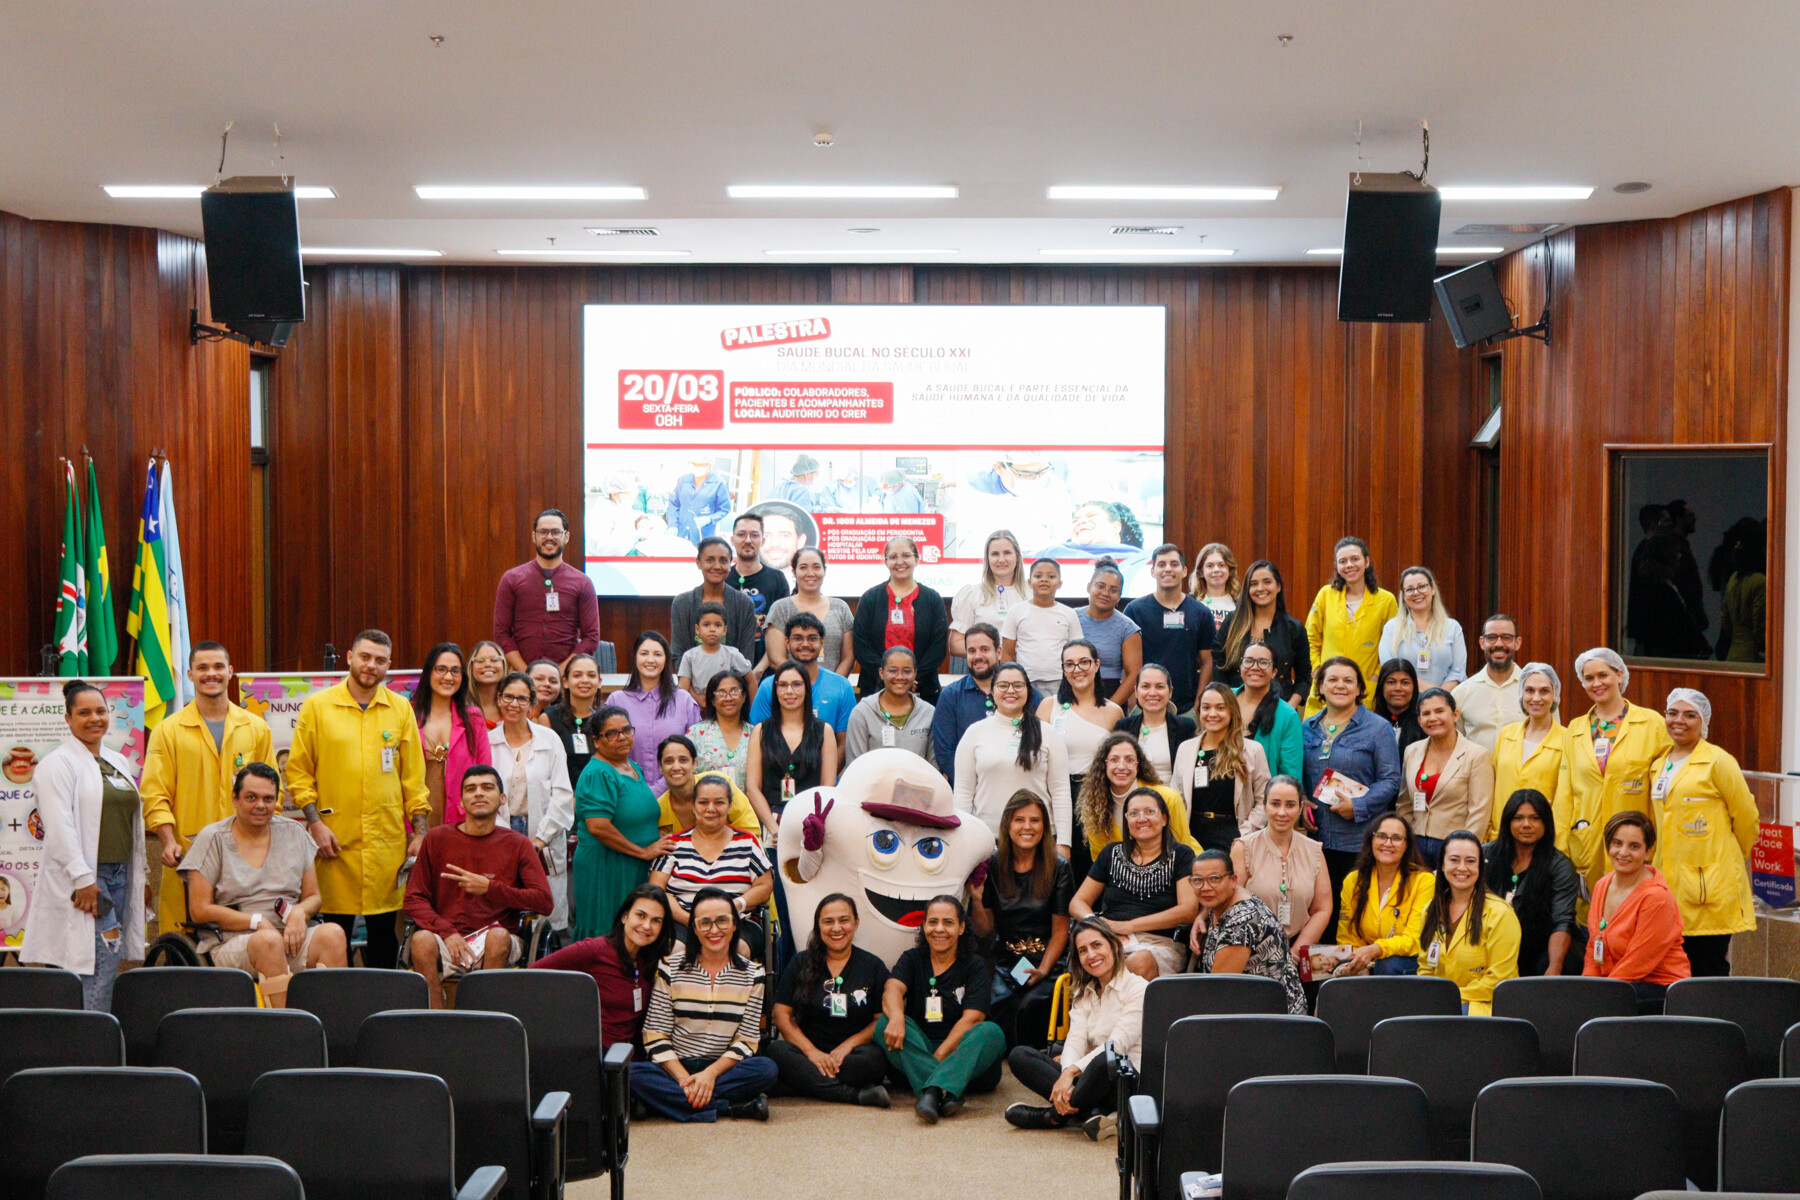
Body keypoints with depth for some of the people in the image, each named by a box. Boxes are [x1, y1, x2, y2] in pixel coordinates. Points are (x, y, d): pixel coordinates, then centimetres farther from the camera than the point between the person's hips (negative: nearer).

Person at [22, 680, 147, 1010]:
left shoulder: (117, 761, 18)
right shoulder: (58, 763, -6)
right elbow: (60, 828, -14)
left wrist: (137, 877, 17)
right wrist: (83, 879, -20)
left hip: (119, 876, 7)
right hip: (83, 879, -7)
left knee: (110, 956, 4)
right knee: (104, 956, -15)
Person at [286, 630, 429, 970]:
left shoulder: (401, 708, 10)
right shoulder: (317, 706, 3)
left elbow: (414, 777, 11)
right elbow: (298, 772, 3)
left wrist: (420, 831, 6)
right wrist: (315, 823, -6)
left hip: (388, 840, 2)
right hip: (336, 840, -2)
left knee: (384, 929, 5)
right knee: (336, 929, 1)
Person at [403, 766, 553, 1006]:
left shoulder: (517, 844, 7)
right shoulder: (437, 839, 9)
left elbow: (545, 902, -3)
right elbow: (413, 899, 4)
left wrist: (489, 888, -11)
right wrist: (447, 933, -13)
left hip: (496, 944, -1)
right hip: (447, 939, 1)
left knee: (498, 936, -34)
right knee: (422, 939, -31)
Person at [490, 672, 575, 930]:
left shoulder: (549, 740, 7)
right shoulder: (487, 741, 7)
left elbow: (563, 795, 3)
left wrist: (540, 839, -5)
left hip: (545, 844, 0)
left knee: (549, 916, -5)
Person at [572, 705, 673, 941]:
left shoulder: (634, 768, 15)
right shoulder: (597, 774, -13)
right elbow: (598, 826, -22)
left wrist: (660, 838, 9)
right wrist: (644, 851, -16)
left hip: (640, 870, 8)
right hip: (605, 869, -8)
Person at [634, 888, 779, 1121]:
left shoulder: (752, 974, 4)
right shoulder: (671, 967, 0)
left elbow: (747, 1039, 0)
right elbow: (655, 1035, -4)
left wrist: (711, 1073, -16)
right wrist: (684, 1079, -18)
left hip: (723, 1069, 0)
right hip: (675, 1068, 0)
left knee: (766, 1069, -29)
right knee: (632, 1074, -33)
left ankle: (675, 1100, -25)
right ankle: (733, 1108, -29)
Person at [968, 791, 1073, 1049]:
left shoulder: (1058, 867, 1)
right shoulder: (992, 866, 5)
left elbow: (1060, 931, 1)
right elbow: (984, 931, 8)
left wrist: (1043, 970, -14)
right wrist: (976, 898, -10)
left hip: (1048, 960, -1)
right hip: (1005, 963, 2)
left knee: (1029, 1007, -31)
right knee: (998, 1008, -30)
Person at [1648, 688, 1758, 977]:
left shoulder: (1718, 762, -5)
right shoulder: (1658, 765, 16)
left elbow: (1746, 817, 1)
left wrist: (1729, 857, 12)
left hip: (1710, 886, -6)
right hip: (1669, 883, 6)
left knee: (1708, 969, -5)